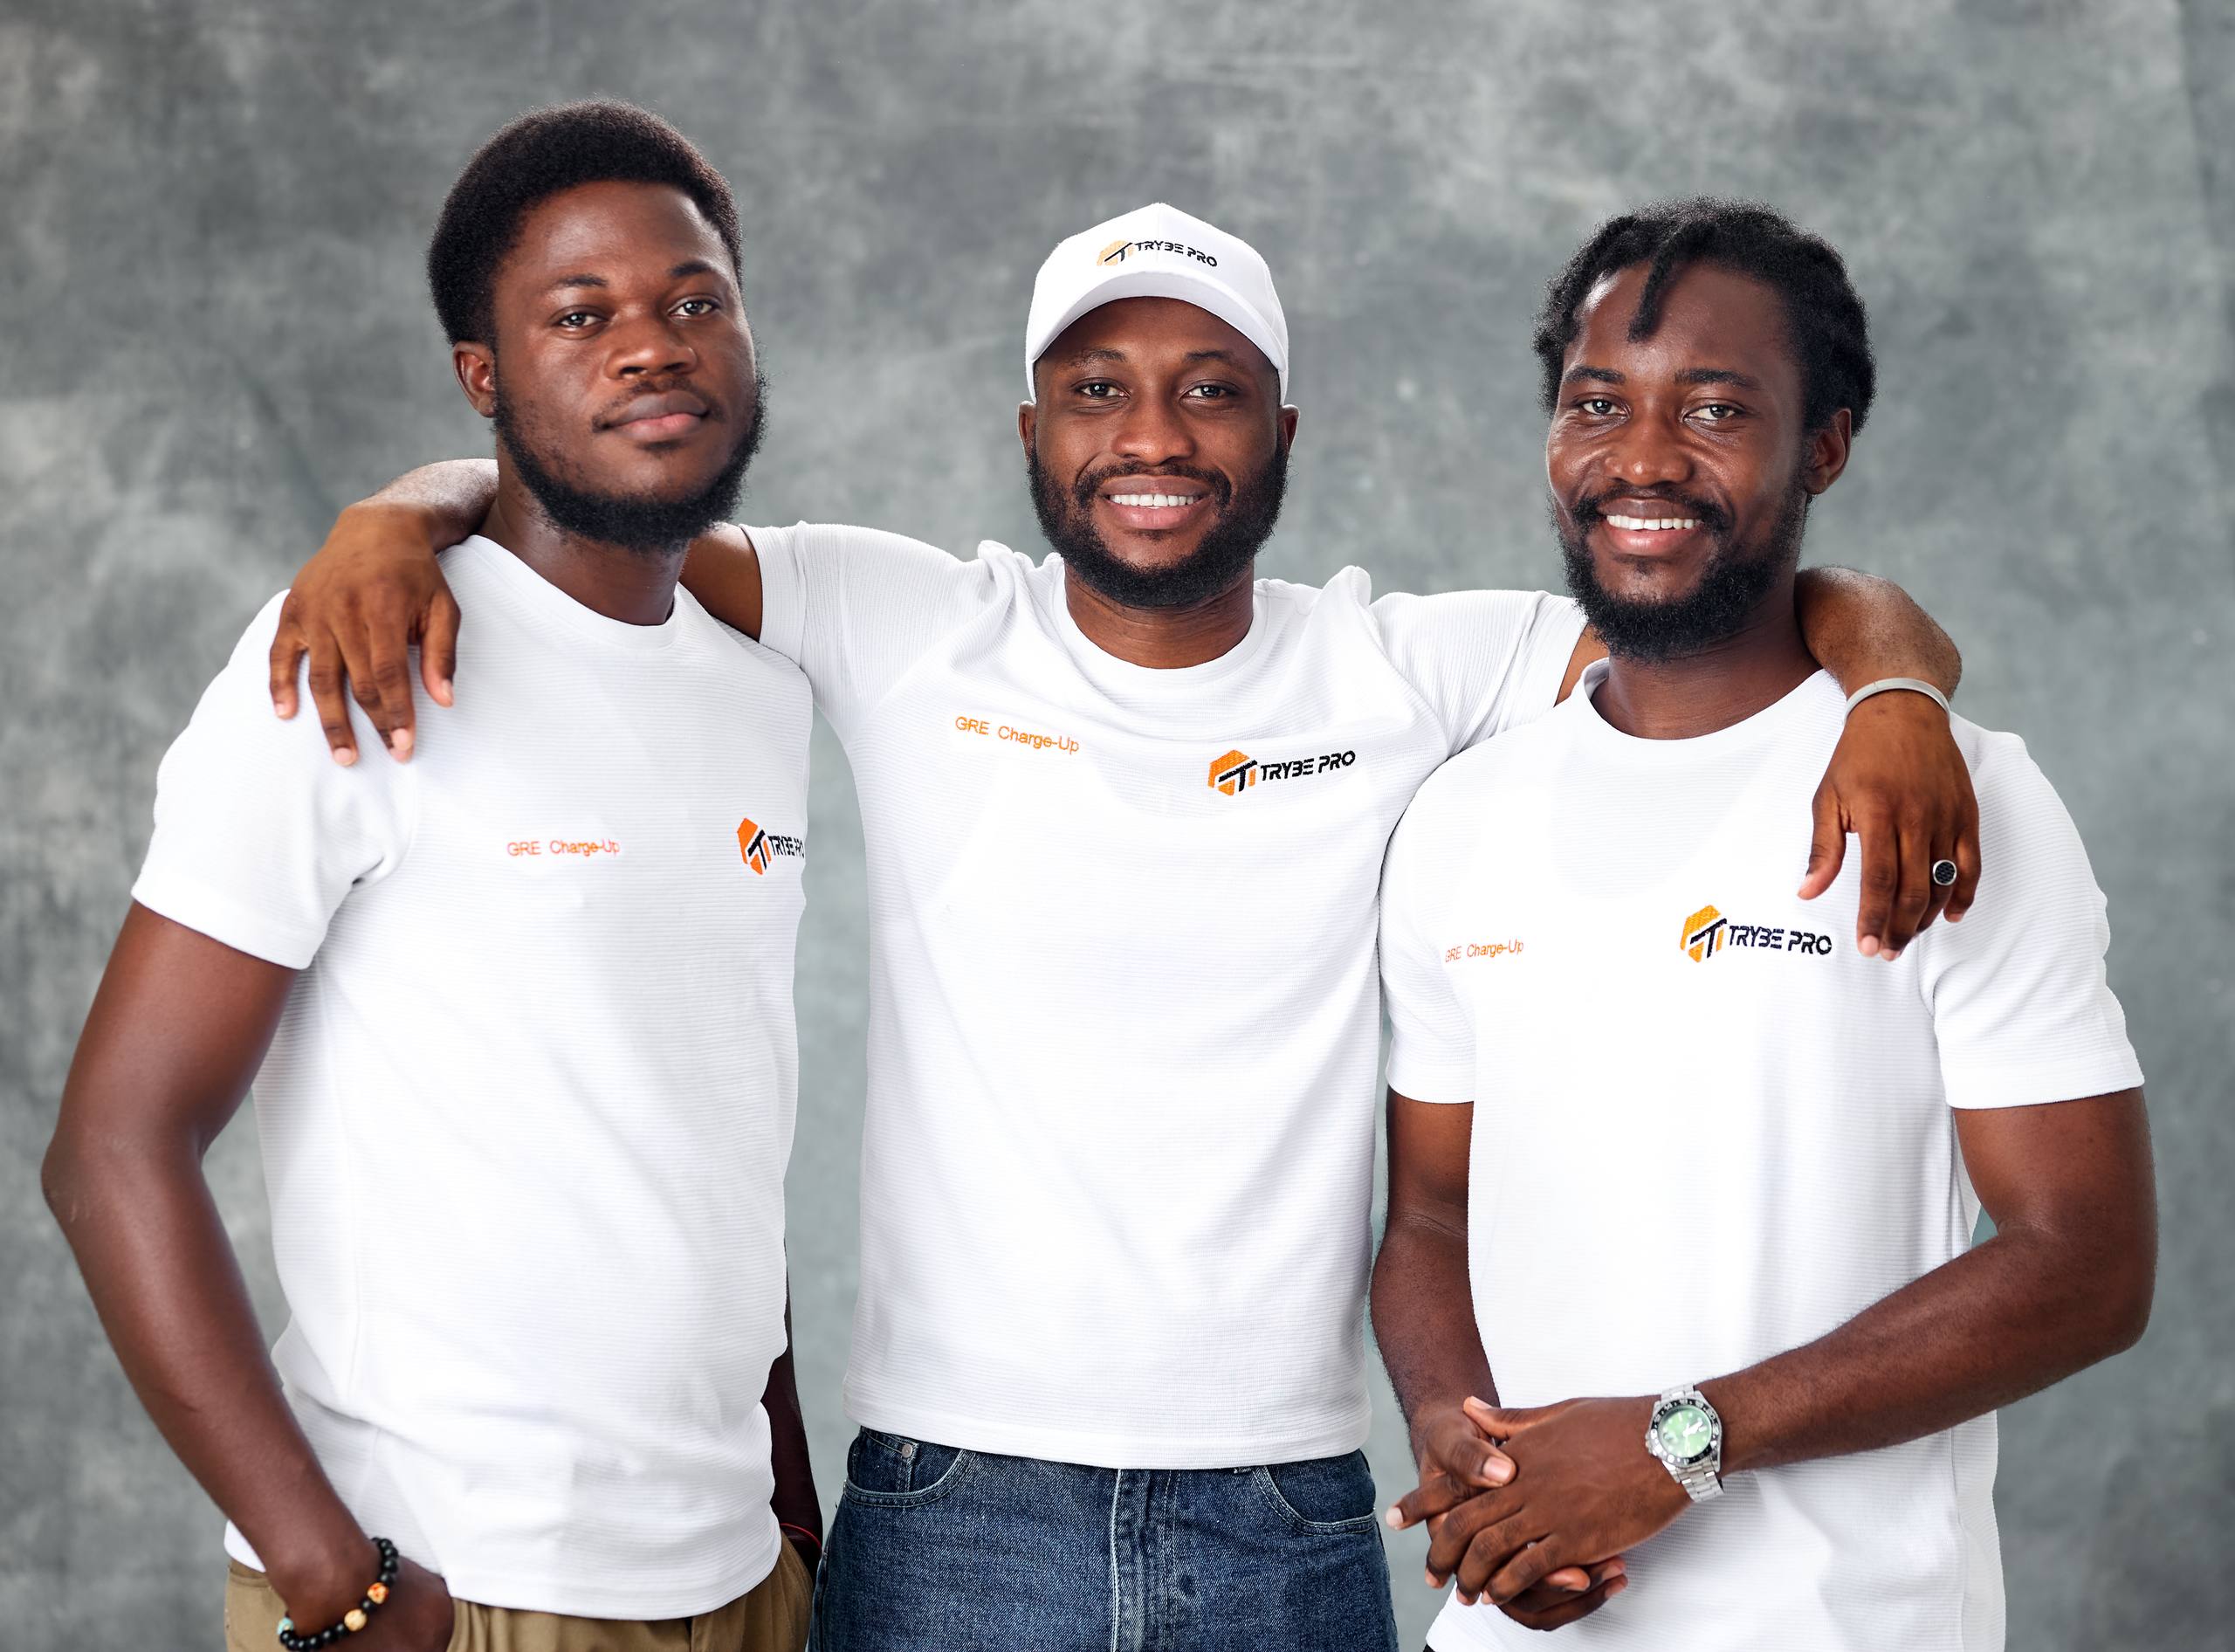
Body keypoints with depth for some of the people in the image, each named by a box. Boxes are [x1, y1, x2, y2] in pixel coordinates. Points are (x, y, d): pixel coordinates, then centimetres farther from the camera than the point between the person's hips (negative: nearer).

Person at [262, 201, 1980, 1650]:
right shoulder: (908, 638, 0)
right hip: (953, 1506, -1)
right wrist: (400, 518, -19)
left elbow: (1807, 610, 2)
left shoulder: (1403, 673, 2)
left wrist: (1895, 695, -19)